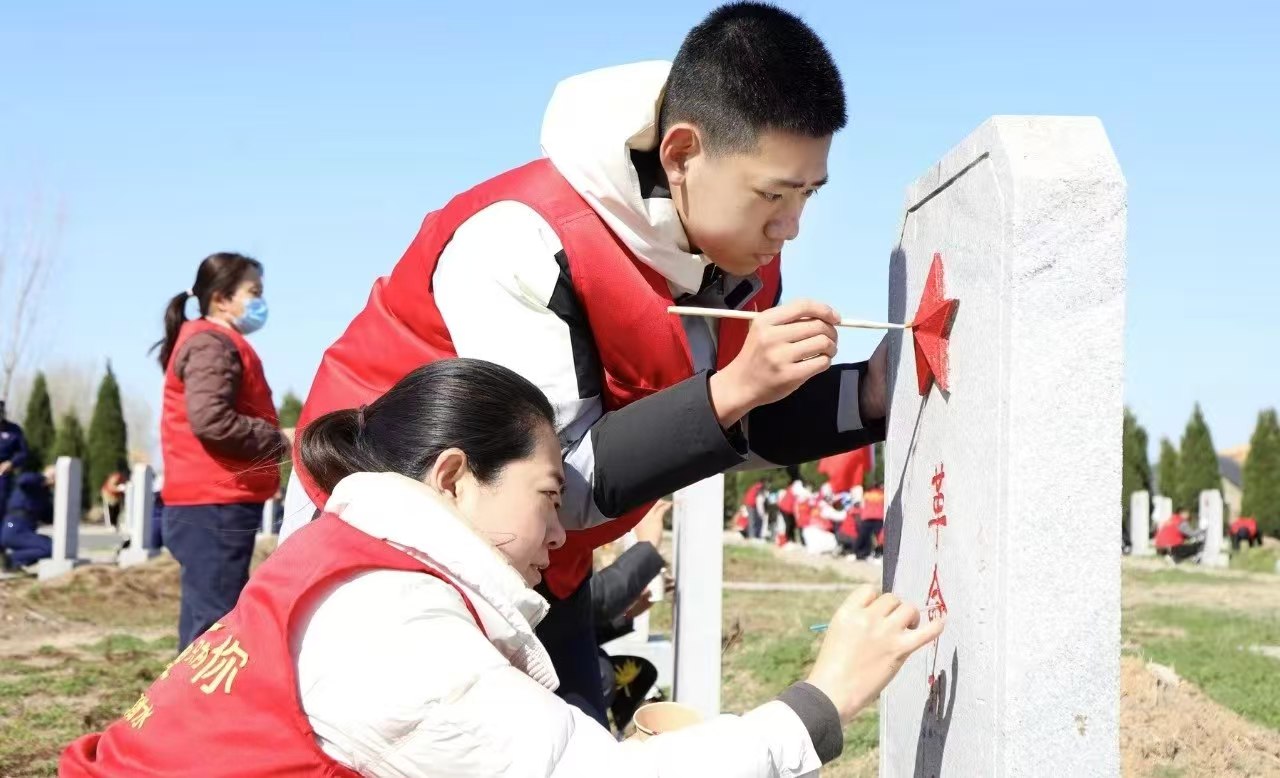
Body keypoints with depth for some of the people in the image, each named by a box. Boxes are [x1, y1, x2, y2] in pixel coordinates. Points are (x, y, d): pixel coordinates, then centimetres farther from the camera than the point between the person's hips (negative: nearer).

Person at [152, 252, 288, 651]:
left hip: (212, 506, 11)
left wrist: (271, 440, 8)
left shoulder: (219, 343, 21)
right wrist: (279, 441, -15)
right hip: (215, 508, -11)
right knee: (215, 623, -10)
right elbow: (210, 419, -23)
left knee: (207, 622, 14)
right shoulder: (213, 344, -11)